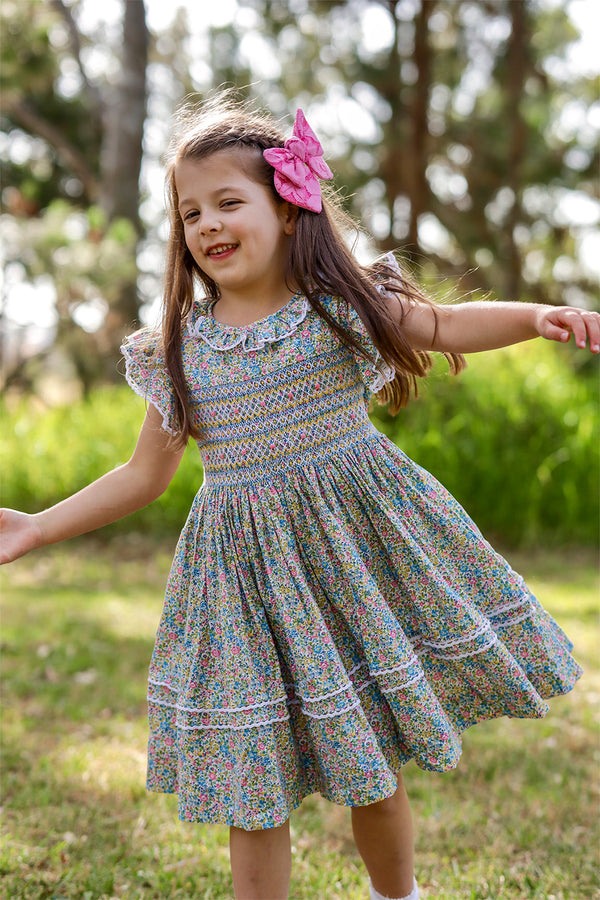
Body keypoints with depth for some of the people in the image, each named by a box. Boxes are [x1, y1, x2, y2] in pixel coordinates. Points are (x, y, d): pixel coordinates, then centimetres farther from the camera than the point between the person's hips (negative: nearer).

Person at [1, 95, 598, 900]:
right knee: (253, 788, 4)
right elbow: (145, 474, 8)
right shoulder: (178, 348, 1)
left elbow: (449, 327, 2)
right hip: (245, 567, 1)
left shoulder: (344, 304, -3)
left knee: (375, 771, 12)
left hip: (359, 543, 0)